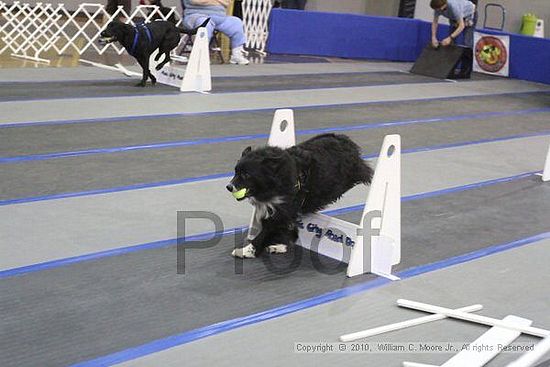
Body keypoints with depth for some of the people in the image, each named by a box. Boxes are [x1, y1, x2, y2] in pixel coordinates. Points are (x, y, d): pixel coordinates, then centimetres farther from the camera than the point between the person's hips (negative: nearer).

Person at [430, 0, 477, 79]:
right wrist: (433, 37, -21)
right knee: (450, 43, -2)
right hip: (454, 18, 7)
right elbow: (435, 22, -10)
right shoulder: (438, 7, -24)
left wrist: (450, 38, -48)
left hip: (469, 15, -6)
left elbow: (461, 26, -41)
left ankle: (465, 72, -15)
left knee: (467, 44, -16)